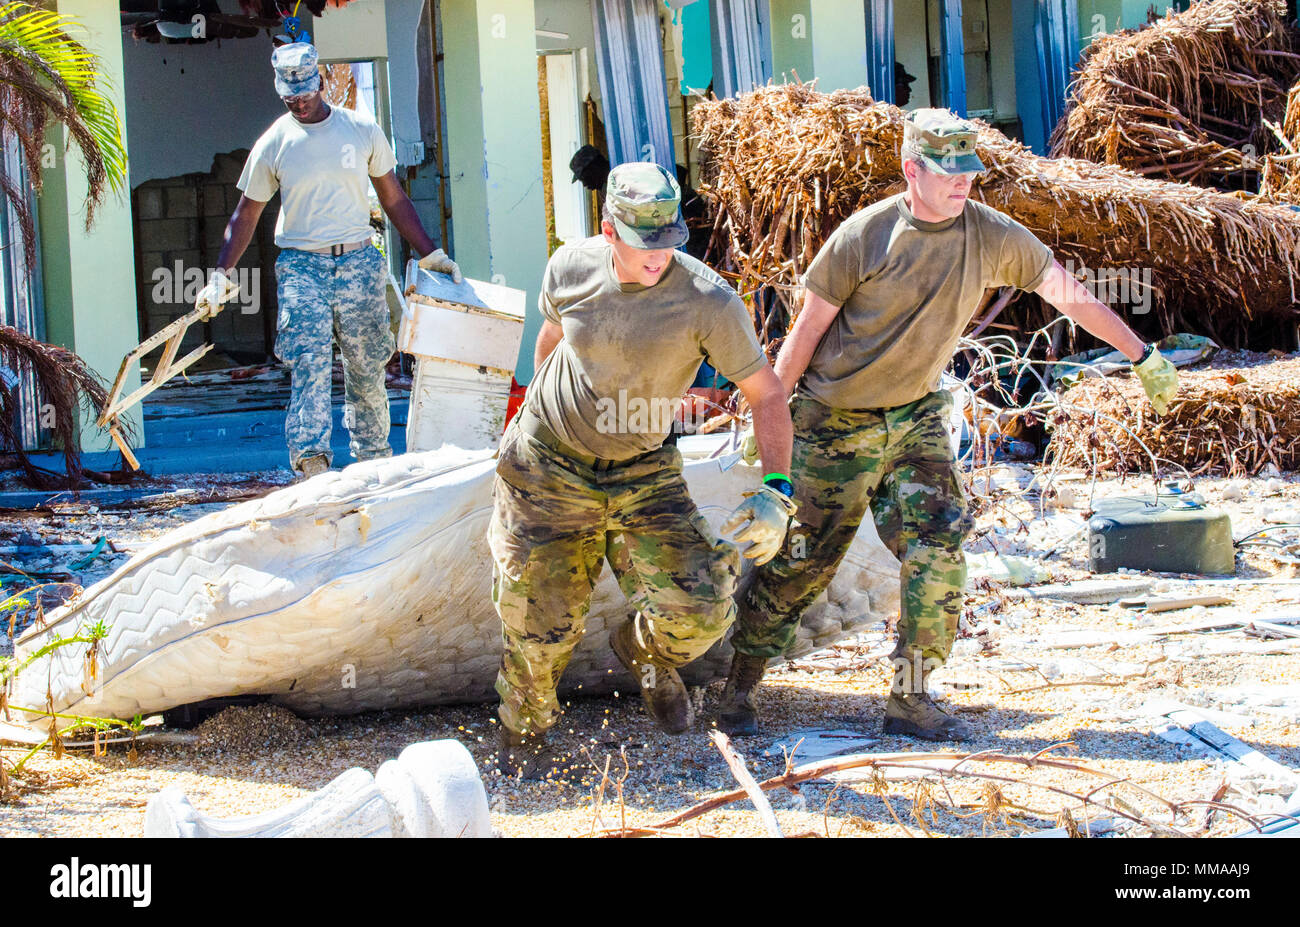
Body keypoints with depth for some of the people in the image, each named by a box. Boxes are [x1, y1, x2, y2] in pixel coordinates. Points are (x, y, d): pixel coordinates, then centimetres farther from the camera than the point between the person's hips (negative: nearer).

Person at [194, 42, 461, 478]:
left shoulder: (362, 131, 5)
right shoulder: (273, 144, 2)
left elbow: (394, 199, 14)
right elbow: (246, 215, 9)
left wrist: (430, 253, 12)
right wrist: (220, 276, 1)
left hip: (358, 262, 2)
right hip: (301, 266, -2)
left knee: (367, 369, 6)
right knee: (310, 364, -16)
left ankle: (375, 462, 17)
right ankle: (312, 461, -29)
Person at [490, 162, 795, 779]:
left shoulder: (709, 301, -20)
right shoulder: (570, 267, -10)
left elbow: (766, 393, -13)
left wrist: (776, 493, -23)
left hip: (642, 474, -1)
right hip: (546, 467, 1)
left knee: (701, 610, -15)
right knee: (541, 626, 2)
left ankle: (643, 650, 22)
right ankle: (522, 735, 33)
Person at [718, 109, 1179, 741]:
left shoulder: (993, 236, -6)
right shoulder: (865, 235, -16)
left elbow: (1069, 294, 3)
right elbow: (809, 328, -10)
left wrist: (1144, 356, 5)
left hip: (917, 417, 4)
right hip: (837, 423, -4)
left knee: (939, 547, -9)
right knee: (805, 560, 1)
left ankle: (910, 700, 1)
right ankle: (740, 687, 17)